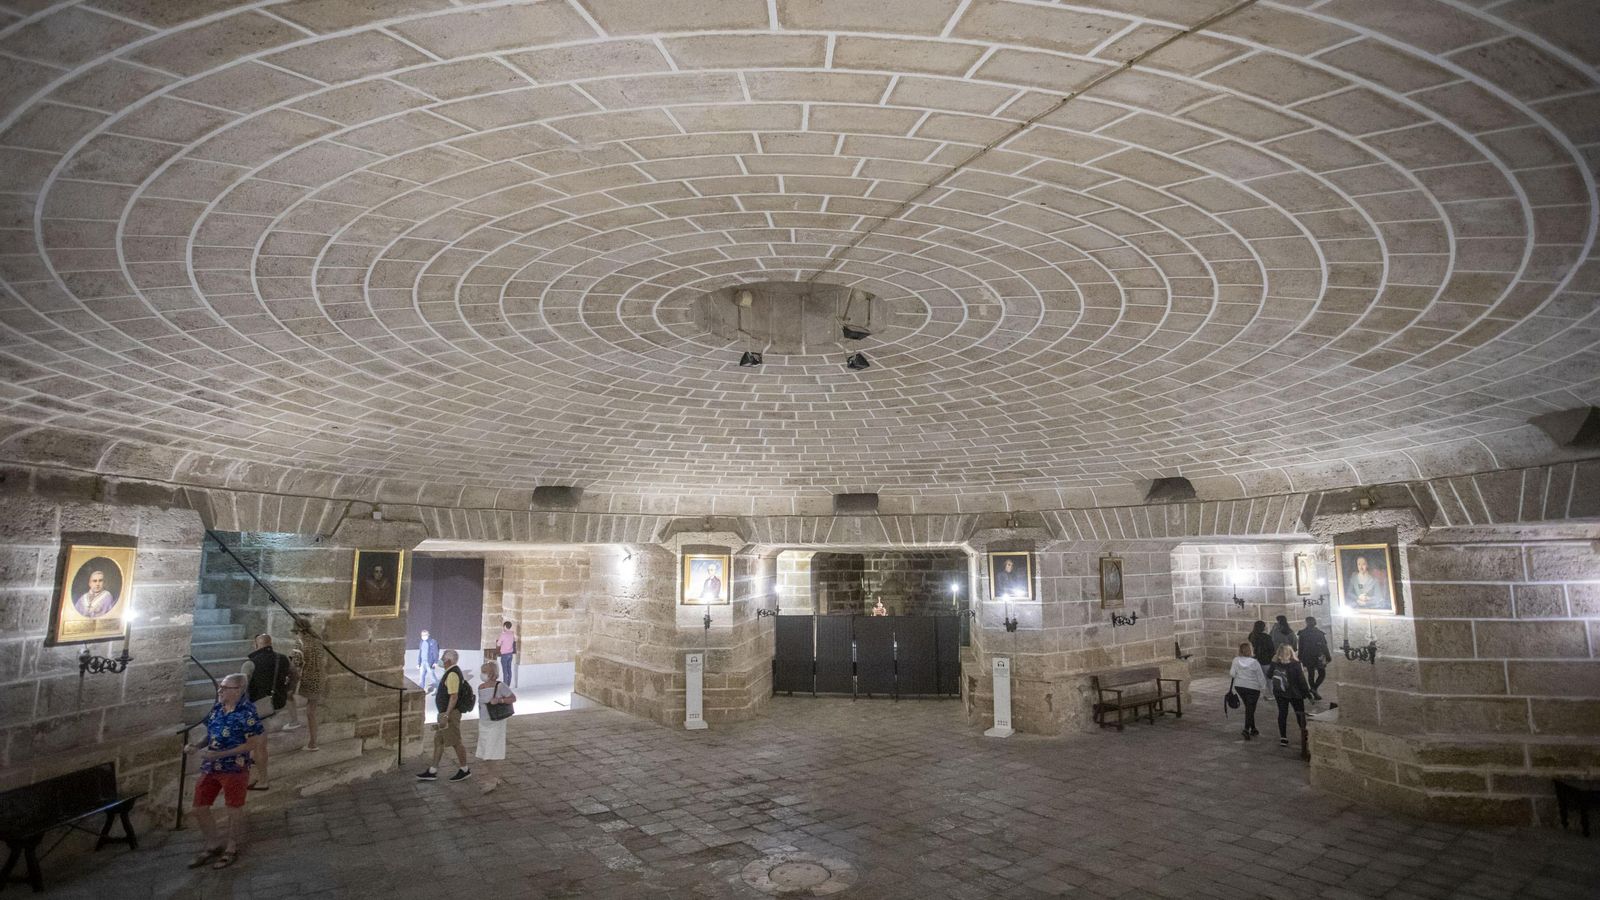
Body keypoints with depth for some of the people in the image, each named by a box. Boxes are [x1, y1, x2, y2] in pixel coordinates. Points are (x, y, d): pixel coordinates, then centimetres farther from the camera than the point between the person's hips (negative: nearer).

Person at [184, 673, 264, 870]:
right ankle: (213, 845, 34)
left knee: (233, 810, 7)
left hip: (235, 769, -7)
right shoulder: (217, 709, 4)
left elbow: (254, 743, -19)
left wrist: (218, 754, -21)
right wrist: (196, 747, -4)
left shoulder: (247, 712, -18)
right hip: (210, 767, 7)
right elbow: (211, 736, 17)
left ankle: (231, 849, 27)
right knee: (199, 808, 14)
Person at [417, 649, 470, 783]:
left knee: (455, 742, 0)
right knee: (438, 741, 12)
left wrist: (446, 716, -26)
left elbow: (454, 697, -25)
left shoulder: (452, 674, -20)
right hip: (447, 713, 10)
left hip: (450, 713, -10)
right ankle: (432, 771, 18)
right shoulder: (453, 672, 12)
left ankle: (465, 770, 12)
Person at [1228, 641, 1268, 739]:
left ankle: (1253, 729, 28)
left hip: (1239, 686, 4)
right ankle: (1247, 729, -14)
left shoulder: (1236, 660, -9)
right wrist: (1263, 688, 4)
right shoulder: (1254, 663, -17)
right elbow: (1260, 677, -10)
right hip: (1253, 687, -4)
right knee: (1250, 708, 1)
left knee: (1248, 707, 20)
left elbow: (1232, 674, -5)